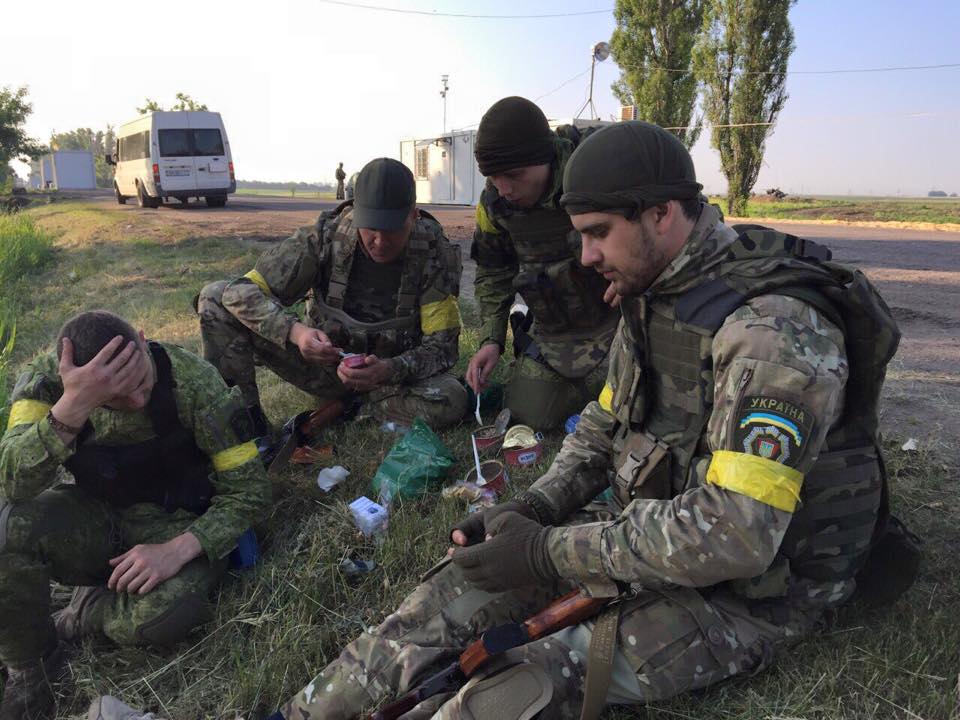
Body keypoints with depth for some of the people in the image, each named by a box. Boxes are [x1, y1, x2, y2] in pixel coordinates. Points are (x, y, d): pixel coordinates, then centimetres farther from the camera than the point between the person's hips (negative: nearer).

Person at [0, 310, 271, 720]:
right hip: (97, 517, 3)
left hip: (181, 525, -2)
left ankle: (87, 611, 3)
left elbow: (249, 490, -17)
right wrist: (73, 406, -45)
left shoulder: (193, 380, -22)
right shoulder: (46, 378, -16)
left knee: (166, 613, -34)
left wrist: (179, 549, -30)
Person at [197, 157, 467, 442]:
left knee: (450, 402, -35)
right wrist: (295, 331, -38)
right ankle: (246, 415, -11)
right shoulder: (325, 237, -17)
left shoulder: (436, 254, -18)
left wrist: (389, 371, -38)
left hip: (393, 370, 0)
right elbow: (243, 291, -18)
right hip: (324, 360, 1)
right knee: (215, 297, -14)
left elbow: (442, 345, -18)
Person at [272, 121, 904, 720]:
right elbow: (605, 424, 11)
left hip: (753, 589, -7)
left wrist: (551, 554, -25)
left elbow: (733, 536, -32)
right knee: (475, 574, -4)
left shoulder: (776, 327, -27)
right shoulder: (654, 295, 3)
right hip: (658, 530, 8)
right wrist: (531, 509, -5)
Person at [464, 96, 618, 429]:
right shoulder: (494, 201, -8)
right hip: (555, 331, 4)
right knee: (528, 414, 0)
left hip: (619, 314, -4)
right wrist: (491, 339, -1)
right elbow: (493, 272, 8)